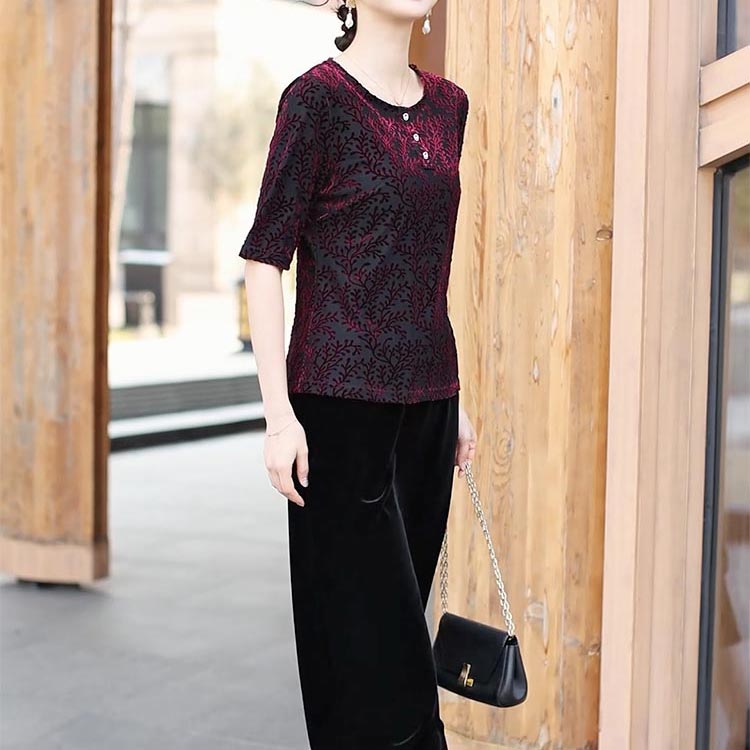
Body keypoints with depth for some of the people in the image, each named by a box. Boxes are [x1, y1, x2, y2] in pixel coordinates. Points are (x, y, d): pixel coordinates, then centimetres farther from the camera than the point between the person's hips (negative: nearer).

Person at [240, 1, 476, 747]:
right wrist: (279, 413, -15)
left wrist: (453, 400, 16)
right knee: (368, 631, -1)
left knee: (397, 622, 12)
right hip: (341, 402, -6)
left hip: (425, 402, 6)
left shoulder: (446, 104, 11)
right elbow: (264, 261, -9)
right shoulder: (315, 98, -8)